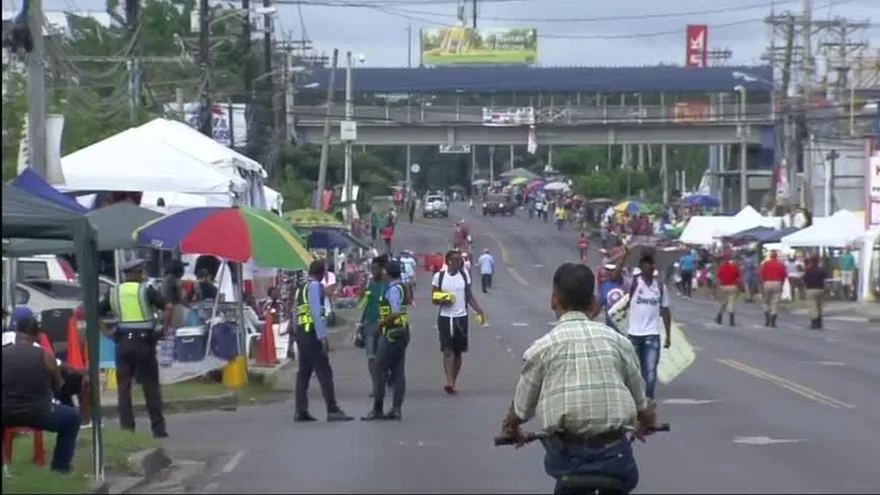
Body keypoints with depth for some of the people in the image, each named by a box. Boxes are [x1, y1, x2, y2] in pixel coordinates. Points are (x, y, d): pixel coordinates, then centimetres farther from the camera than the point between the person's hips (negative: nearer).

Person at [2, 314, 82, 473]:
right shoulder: (46, 355, -5)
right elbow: (58, 387, 8)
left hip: (6, 415, 1)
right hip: (38, 415, -1)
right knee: (72, 416, 26)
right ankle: (61, 465, 24)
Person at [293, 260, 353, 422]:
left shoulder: (301, 289, 17)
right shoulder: (314, 286, -8)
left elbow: (299, 314, 15)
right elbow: (316, 312, -17)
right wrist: (322, 336, -19)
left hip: (301, 333, 9)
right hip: (311, 334, -9)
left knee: (304, 372, 10)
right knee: (324, 372, -9)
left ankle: (300, 411, 9)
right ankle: (332, 410, -13)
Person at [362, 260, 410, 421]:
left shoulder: (393, 289, -16)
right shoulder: (402, 287, 13)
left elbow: (395, 313, -25)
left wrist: (382, 323, -13)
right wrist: (384, 321, 14)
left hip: (391, 334, -10)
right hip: (402, 332, 10)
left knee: (379, 370, -5)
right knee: (398, 372, 8)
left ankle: (377, 409, -4)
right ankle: (396, 409, 9)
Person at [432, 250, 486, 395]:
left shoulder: (464, 275, 5)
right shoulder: (439, 276, -4)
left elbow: (470, 296, 11)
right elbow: (434, 299, 0)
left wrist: (479, 310, -1)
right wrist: (443, 301, -20)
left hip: (461, 317, 3)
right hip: (445, 317, -3)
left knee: (458, 352, 8)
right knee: (447, 350, -11)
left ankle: (454, 382, 19)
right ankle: (449, 382, -19)